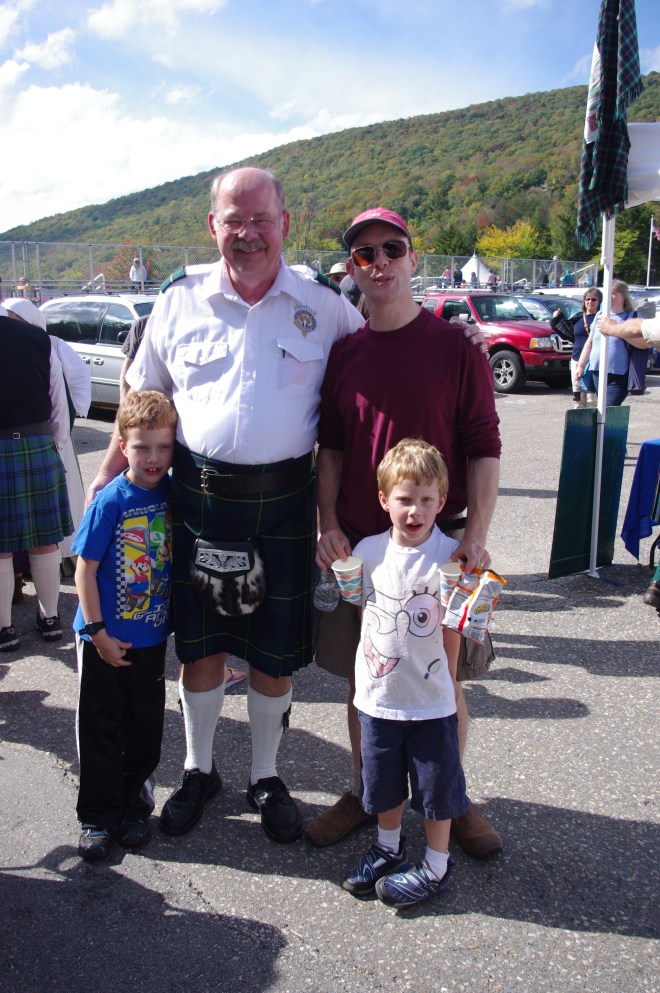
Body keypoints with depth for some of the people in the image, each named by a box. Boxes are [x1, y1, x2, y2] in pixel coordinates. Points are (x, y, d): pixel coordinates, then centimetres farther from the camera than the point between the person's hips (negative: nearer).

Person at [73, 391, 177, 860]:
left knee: (145, 725, 16)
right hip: (105, 638, -4)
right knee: (101, 728, 9)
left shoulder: (173, 492, -5)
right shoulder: (111, 501, -16)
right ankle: (99, 815, 25)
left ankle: (133, 804, 34)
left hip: (152, 636, 4)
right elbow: (85, 569, -13)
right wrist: (98, 632, -13)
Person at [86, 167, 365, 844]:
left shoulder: (323, 303, 2)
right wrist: (111, 470, 6)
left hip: (282, 500, -1)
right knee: (198, 643, 11)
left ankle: (265, 778, 32)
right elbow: (144, 397, 12)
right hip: (198, 495, 1)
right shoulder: (180, 299, 4)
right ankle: (198, 770, 34)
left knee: (275, 653, 9)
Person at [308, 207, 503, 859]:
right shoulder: (343, 354, 5)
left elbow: (483, 447, -6)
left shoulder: (456, 347, -5)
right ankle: (364, 793, 32)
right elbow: (330, 447, 10)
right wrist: (328, 524, -1)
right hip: (357, 544, 3)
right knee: (360, 678, 13)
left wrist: (476, 534, -14)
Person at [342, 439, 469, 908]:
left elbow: (452, 628, -9)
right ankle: (389, 848, 45)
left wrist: (446, 678, -7)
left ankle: (435, 867, 32)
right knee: (384, 782, 21)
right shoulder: (367, 551, -4)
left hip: (431, 701, -4)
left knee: (436, 786, 12)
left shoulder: (449, 556, -14)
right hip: (377, 695, 4)